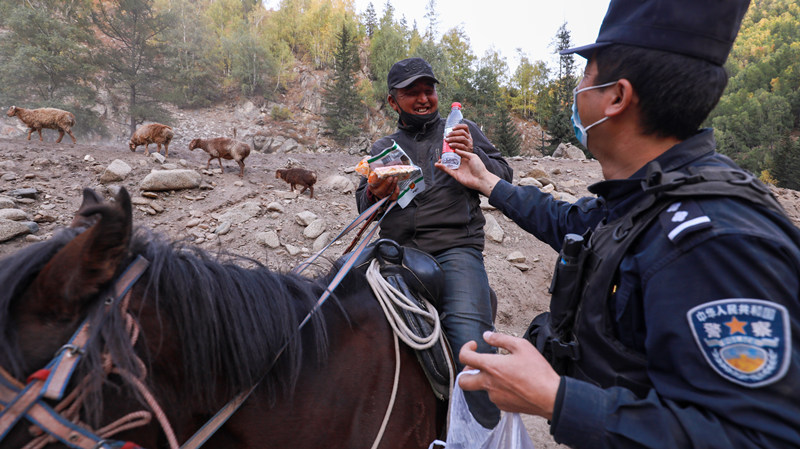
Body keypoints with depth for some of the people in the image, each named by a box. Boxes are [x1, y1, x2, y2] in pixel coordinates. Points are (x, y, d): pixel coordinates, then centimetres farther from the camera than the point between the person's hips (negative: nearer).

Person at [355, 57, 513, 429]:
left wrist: (474, 154, -10)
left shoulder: (463, 131, 16)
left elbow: (504, 179, 10)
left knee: (470, 341, -25)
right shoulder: (382, 148, 22)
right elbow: (363, 206, 18)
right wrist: (374, 195, -5)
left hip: (455, 248, -3)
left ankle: (491, 431, -6)